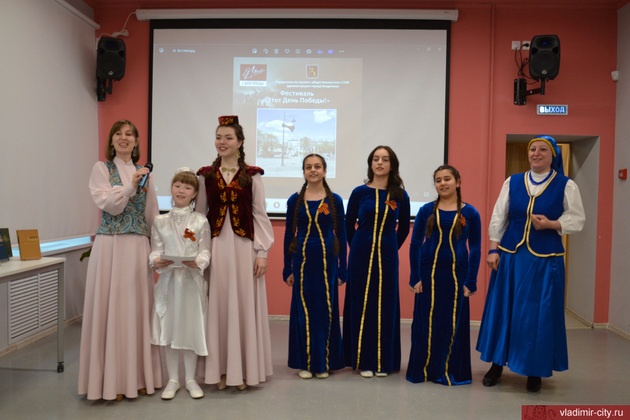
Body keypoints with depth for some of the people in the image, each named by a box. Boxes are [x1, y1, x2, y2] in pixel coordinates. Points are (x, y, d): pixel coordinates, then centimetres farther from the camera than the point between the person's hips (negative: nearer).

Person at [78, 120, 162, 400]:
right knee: (110, 307, 0)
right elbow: (108, 205, -8)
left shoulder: (144, 172, 12)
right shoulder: (102, 169, 4)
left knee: (137, 307, 6)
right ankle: (112, 380, 11)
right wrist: (131, 186, -21)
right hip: (110, 245, -3)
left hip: (138, 246, 3)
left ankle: (137, 376, 17)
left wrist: (156, 248, 11)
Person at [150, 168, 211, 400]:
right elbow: (155, 250, 3)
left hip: (192, 279, -1)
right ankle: (172, 380, 21)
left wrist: (197, 262, -21)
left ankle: (190, 379, 20)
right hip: (168, 279, 1)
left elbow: (205, 251, -1)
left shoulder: (200, 221, 2)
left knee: (191, 328, 4)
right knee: (169, 328, 6)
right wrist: (157, 261, -19)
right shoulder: (160, 221, 6)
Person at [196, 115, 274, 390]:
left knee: (244, 305, 3)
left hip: (244, 246, -1)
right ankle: (220, 369, 18)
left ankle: (244, 369, 17)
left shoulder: (252, 175, 3)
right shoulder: (206, 175, 8)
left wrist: (262, 252, -4)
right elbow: (200, 215, 8)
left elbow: (260, 215, 1)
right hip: (215, 247, 2)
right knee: (217, 306, 5)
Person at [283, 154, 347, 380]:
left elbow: (341, 235, 4)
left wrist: (342, 269, 1)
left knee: (326, 310, 5)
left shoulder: (334, 200, 2)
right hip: (302, 260, 1)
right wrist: (287, 268, 3)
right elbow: (289, 234, 6)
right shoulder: (295, 200, 3)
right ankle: (304, 362, 18)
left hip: (327, 261, 0)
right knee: (302, 310, 5)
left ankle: (323, 362, 19)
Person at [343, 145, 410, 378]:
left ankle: (383, 361, 17)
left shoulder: (400, 196, 2)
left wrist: (389, 249, 10)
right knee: (362, 304, 3)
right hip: (361, 256, -1)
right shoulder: (360, 192, -1)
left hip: (387, 257, 1)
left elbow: (404, 228, 13)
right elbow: (348, 225, 7)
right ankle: (363, 360, 13)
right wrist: (359, 248, 9)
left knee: (385, 305, 6)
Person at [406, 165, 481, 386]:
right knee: (425, 323, 6)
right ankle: (423, 370, 21)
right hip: (428, 274, 0)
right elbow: (415, 244, 2)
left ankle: (449, 372, 22)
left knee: (454, 324, 6)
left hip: (455, 275, 0)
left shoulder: (470, 213, 0)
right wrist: (415, 277, -4)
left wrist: (470, 282, -3)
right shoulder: (426, 210, 1)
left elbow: (475, 249, 2)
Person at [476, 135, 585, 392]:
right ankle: (497, 363, 23)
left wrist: (550, 224, -16)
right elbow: (498, 218, 5)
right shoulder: (512, 182, 7)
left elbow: (576, 219, 2)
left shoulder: (566, 186, 1)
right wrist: (494, 249, -1)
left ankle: (535, 371, 19)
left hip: (545, 259, -2)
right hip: (510, 255, 2)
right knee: (503, 309, 7)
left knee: (539, 314, 2)